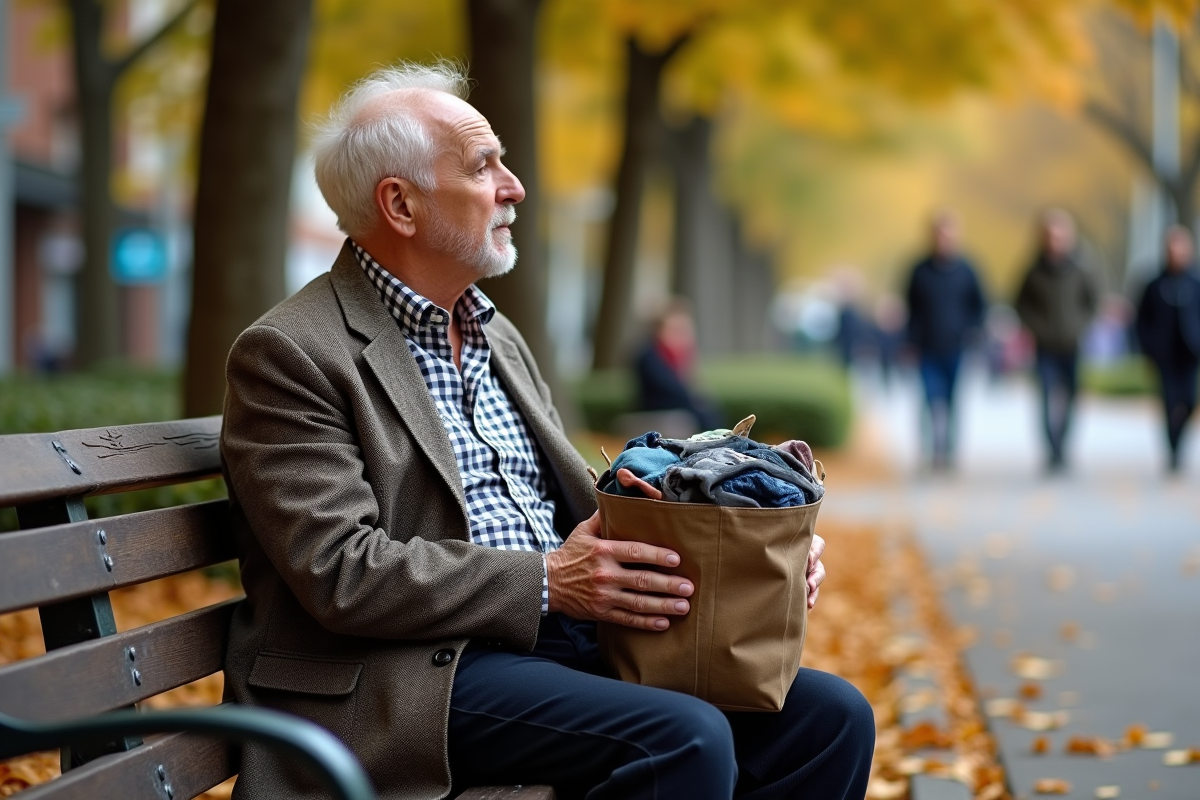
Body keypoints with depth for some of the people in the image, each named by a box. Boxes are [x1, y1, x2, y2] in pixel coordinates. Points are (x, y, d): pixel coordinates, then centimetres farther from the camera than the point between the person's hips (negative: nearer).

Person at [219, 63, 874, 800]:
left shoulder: (497, 337, 20)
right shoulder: (289, 355, -6)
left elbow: (583, 509, 21)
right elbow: (342, 573, -16)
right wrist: (549, 582, -19)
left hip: (562, 637, 8)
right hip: (418, 674, -8)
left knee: (831, 717, -6)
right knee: (687, 740, -29)